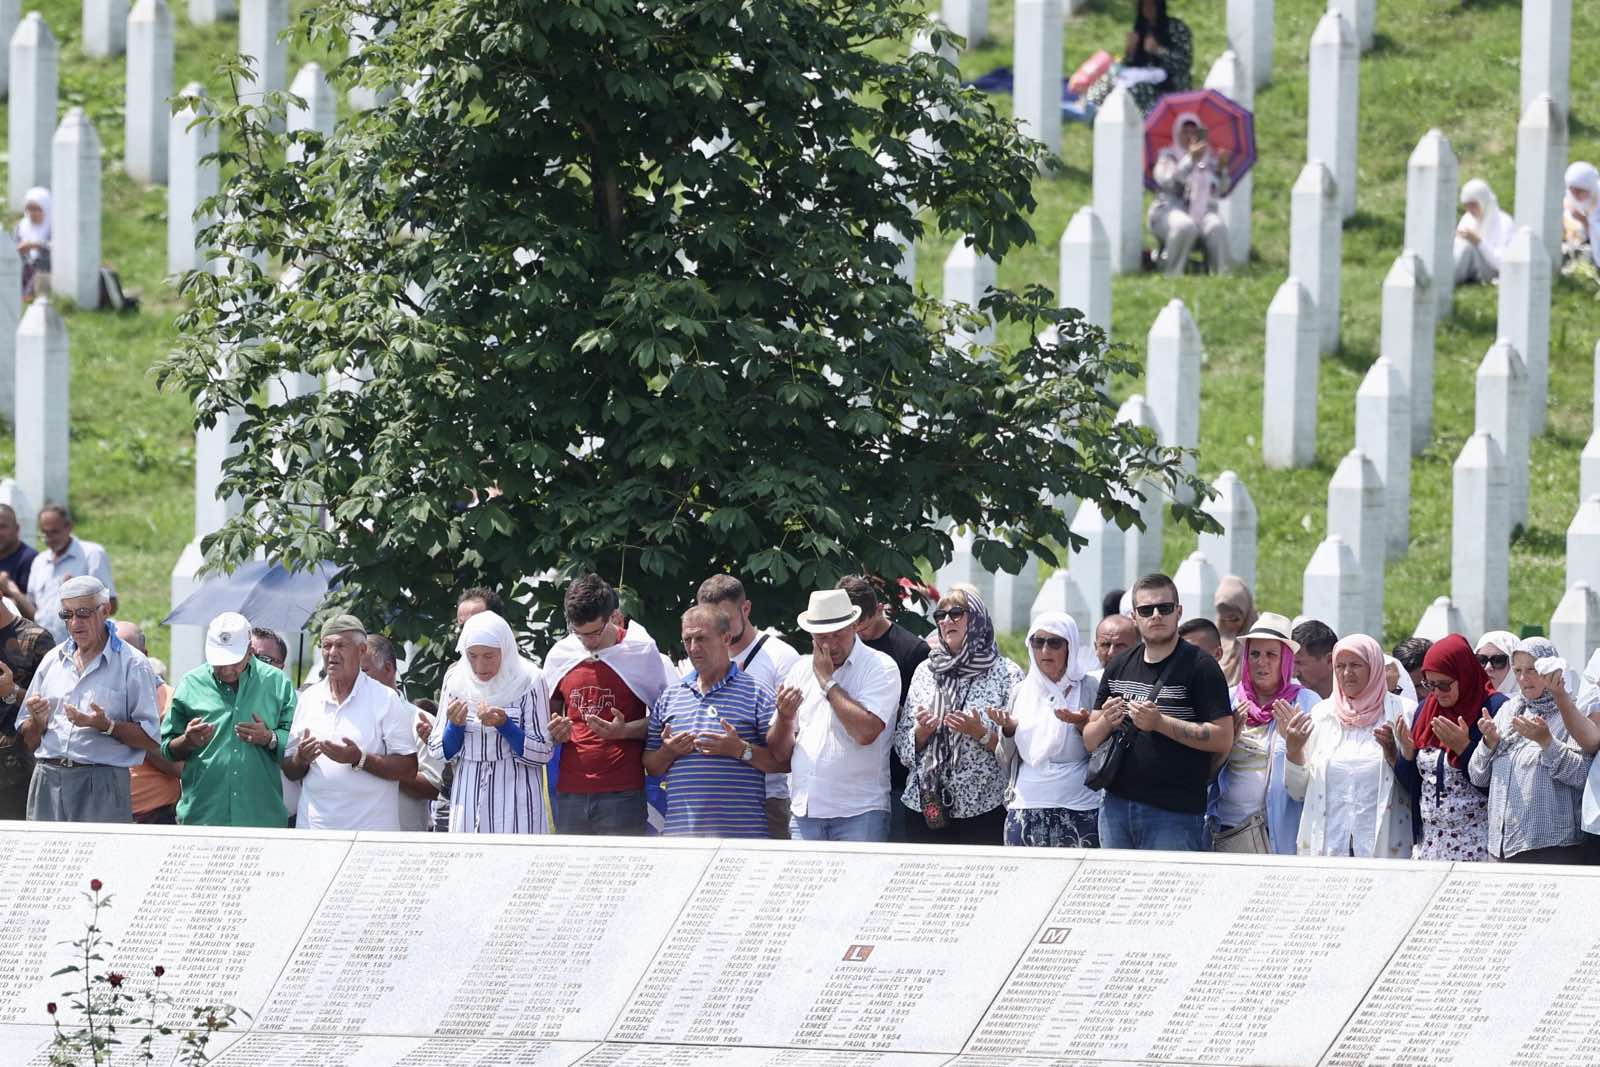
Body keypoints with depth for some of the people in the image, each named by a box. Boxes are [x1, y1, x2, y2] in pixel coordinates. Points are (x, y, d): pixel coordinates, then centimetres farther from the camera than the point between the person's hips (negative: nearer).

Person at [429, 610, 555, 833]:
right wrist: (455, 725, -11)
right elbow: (439, 752, 9)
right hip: (467, 800, 3)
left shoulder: (528, 682, -5)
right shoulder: (456, 680, 5)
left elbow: (544, 752, -6)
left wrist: (504, 725, -18)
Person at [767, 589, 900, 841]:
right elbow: (779, 753, 15)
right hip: (804, 811, 4)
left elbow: (866, 732, -18)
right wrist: (784, 716, -7)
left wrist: (827, 681, -8)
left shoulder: (880, 667, -1)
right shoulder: (801, 670, 14)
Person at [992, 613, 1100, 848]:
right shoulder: (1021, 692, 13)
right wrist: (1007, 730, -2)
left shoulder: (1088, 690, 1)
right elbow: (1006, 762, 17)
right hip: (1025, 808, 3)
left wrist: (1083, 726, -15)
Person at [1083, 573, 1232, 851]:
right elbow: (1089, 741, 17)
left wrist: (1160, 723, -17)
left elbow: (1223, 739, -11)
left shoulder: (1200, 668, -3)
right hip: (1117, 804, 5)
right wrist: (1105, 722, -6)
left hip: (1174, 814, -5)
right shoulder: (1119, 668, 15)